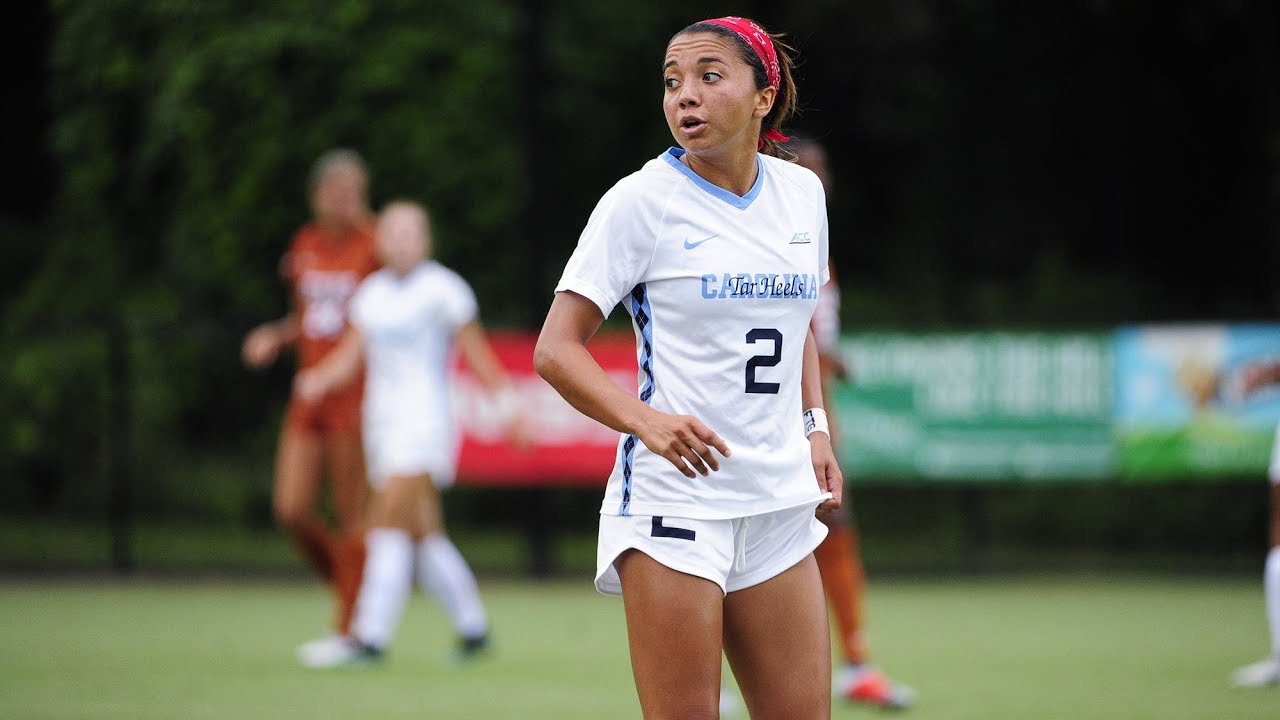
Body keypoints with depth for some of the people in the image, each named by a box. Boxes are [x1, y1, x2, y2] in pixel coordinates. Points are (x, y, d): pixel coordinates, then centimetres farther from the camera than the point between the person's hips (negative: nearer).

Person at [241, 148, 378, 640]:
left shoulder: (370, 244, -6)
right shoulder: (306, 245, 11)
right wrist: (275, 337, 5)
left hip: (354, 396, -6)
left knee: (352, 516, -3)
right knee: (291, 510, -1)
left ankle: (349, 627, 3)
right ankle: (346, 586, 22)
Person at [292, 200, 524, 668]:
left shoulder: (441, 289, -4)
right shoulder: (372, 292, 14)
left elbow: (477, 352, -2)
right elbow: (352, 354, 13)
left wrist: (508, 408, -4)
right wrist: (322, 379, -7)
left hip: (424, 416, -7)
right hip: (381, 419, 7)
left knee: (390, 522, -16)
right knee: (423, 533, 8)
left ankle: (369, 637, -21)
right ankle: (472, 626, 19)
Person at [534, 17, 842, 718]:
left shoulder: (802, 192, 9)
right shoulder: (641, 200, -8)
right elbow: (555, 350, -11)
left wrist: (814, 424, 12)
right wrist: (645, 421, -27)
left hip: (779, 503, 5)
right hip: (672, 497, -5)